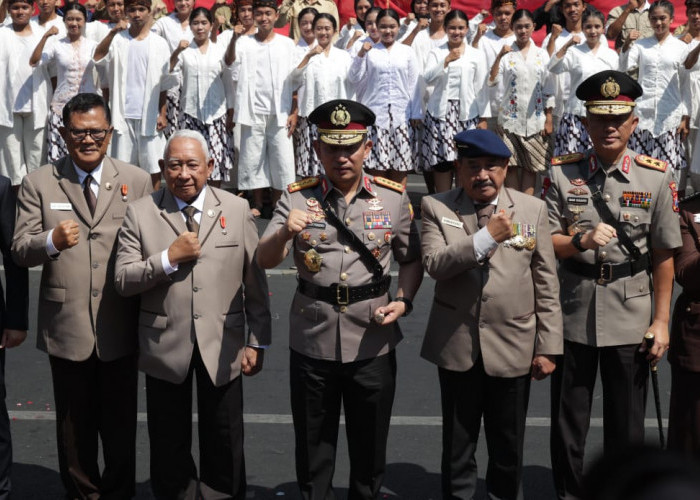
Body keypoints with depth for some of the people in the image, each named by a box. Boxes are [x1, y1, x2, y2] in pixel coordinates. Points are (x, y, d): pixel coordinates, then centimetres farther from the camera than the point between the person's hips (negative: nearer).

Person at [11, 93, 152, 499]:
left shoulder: (137, 182, 2)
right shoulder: (39, 184, 1)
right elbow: (20, 251, -2)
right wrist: (51, 241, -25)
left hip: (120, 328, 0)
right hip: (67, 326, 0)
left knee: (120, 424, 13)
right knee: (75, 427, 14)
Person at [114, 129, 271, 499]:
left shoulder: (237, 210, 0)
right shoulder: (140, 213, -2)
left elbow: (255, 282, 1)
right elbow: (123, 281, -6)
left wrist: (257, 341, -2)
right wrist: (169, 258, -19)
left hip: (222, 346, 0)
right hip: (165, 345, 0)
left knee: (224, 445, 12)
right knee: (169, 445, 14)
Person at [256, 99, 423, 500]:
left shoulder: (394, 197, 0)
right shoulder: (297, 197, -3)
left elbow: (411, 259, 8)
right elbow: (266, 260, -10)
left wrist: (404, 301, -10)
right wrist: (285, 233, -31)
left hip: (372, 342, 0)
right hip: (312, 341, 0)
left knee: (370, 446, 14)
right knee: (313, 448, 14)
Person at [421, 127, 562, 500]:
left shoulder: (533, 209, 1)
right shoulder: (435, 208, -1)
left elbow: (546, 283, 1)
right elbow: (434, 265, -15)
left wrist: (548, 345, -1)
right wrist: (487, 237, -23)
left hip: (513, 347, 1)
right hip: (456, 346, 0)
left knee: (508, 445, 13)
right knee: (458, 443, 13)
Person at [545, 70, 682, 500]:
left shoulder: (656, 177, -3)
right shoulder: (562, 173, -2)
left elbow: (664, 256, -2)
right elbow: (546, 242, -2)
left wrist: (662, 321, -4)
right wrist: (581, 242, -22)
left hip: (631, 317, 0)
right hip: (573, 314, 1)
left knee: (627, 422, 10)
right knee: (568, 419, 11)